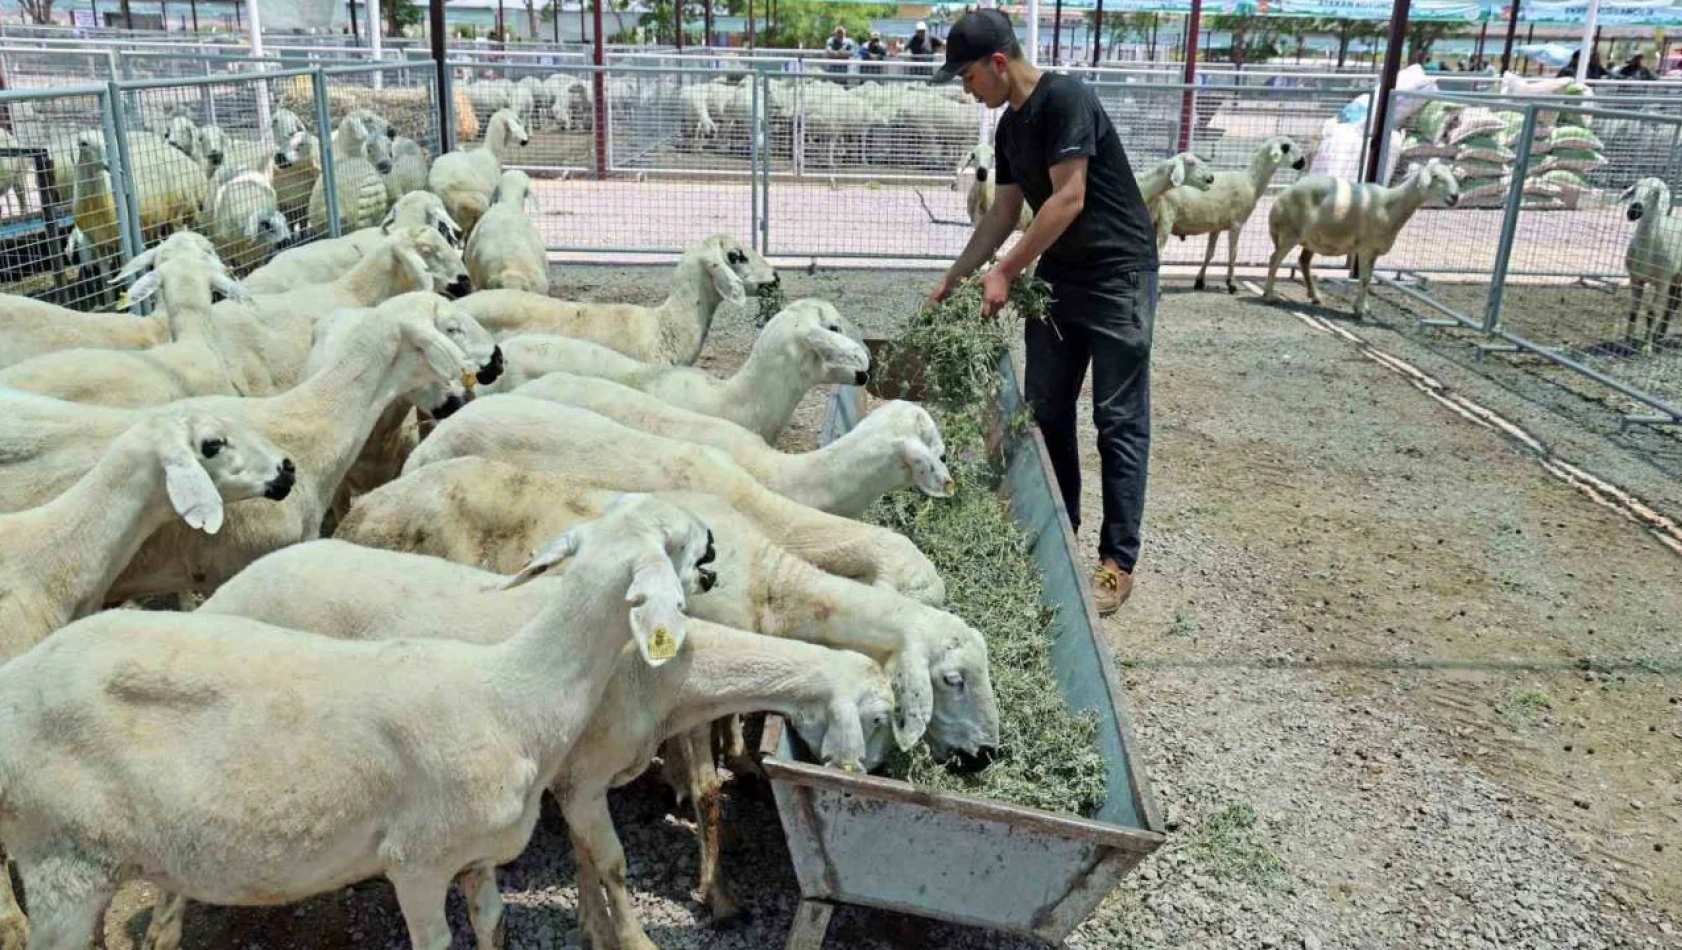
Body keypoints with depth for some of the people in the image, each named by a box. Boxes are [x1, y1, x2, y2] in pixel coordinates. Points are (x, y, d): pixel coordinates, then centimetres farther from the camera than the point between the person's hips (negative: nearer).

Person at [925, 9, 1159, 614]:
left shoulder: (1065, 100, -17)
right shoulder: (1009, 127, 9)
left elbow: (1068, 200, -22)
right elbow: (1004, 213, 15)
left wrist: (1004, 273, -19)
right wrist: (955, 276, 12)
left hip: (1118, 275, -8)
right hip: (1058, 276, 9)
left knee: (1119, 422, -5)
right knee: (1046, 412, 9)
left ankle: (1119, 561, 0)